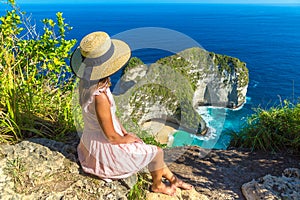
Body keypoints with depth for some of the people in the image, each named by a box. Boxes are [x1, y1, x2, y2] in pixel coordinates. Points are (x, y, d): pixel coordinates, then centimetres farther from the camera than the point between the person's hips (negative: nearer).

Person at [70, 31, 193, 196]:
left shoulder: (87, 80, -8)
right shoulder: (99, 96, -37)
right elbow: (111, 136, -26)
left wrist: (125, 132, 5)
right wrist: (127, 139, -7)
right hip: (104, 147, -9)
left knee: (146, 148, 22)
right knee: (156, 152, 4)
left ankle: (172, 178, 39)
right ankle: (157, 185, 32)